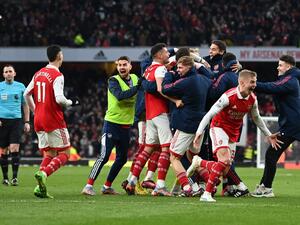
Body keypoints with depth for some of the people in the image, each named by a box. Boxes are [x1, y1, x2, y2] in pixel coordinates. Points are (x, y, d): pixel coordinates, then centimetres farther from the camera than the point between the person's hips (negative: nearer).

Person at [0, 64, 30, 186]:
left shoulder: (20, 87, 8)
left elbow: (25, 104, 15)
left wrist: (27, 122, 10)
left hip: (16, 120, 0)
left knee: (14, 148, -13)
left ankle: (15, 177, -12)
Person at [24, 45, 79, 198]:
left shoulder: (38, 74, 11)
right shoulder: (57, 76, -12)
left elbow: (26, 94, 16)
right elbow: (59, 98, -21)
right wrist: (71, 103, -2)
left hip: (39, 121, 7)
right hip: (54, 121, -7)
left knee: (48, 155, 13)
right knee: (64, 154, 1)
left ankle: (40, 187, -5)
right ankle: (43, 174, -23)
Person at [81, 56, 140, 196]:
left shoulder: (135, 79, 9)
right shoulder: (113, 81, -10)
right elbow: (120, 95, -26)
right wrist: (137, 87, -29)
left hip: (126, 125, 7)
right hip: (112, 124, -7)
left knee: (122, 159, 11)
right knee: (104, 156, -12)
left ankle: (107, 187, 21)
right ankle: (88, 186, -11)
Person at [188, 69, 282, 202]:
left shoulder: (252, 99, -3)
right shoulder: (228, 97, -23)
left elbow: (256, 118, 16)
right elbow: (210, 114, -22)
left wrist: (268, 135, 19)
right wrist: (199, 132, -31)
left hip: (233, 133, 6)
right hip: (219, 127, -6)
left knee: (224, 171, 1)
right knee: (225, 160, -28)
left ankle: (199, 162, 28)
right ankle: (207, 194, -20)